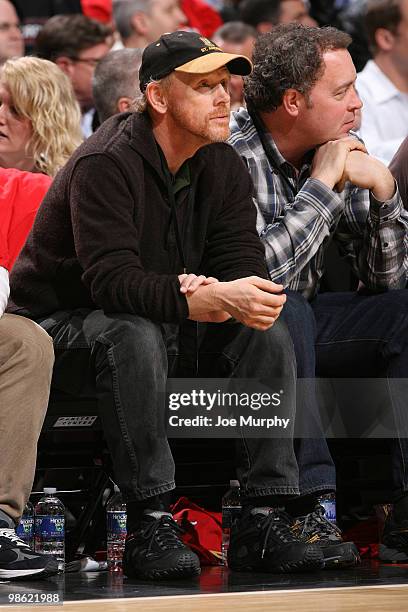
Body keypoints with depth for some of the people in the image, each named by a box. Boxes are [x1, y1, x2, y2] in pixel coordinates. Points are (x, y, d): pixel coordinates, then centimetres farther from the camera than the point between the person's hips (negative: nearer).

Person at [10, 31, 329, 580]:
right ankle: (149, 524, -35)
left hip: (175, 331, 7)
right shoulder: (105, 165, -21)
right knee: (135, 335, -38)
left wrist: (207, 293, -32)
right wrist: (211, 299, -44)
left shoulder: (224, 168, 1)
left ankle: (264, 521, -19)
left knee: (269, 334, -14)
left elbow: (244, 264, -7)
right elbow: (111, 278, -32)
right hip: (65, 324, -7)